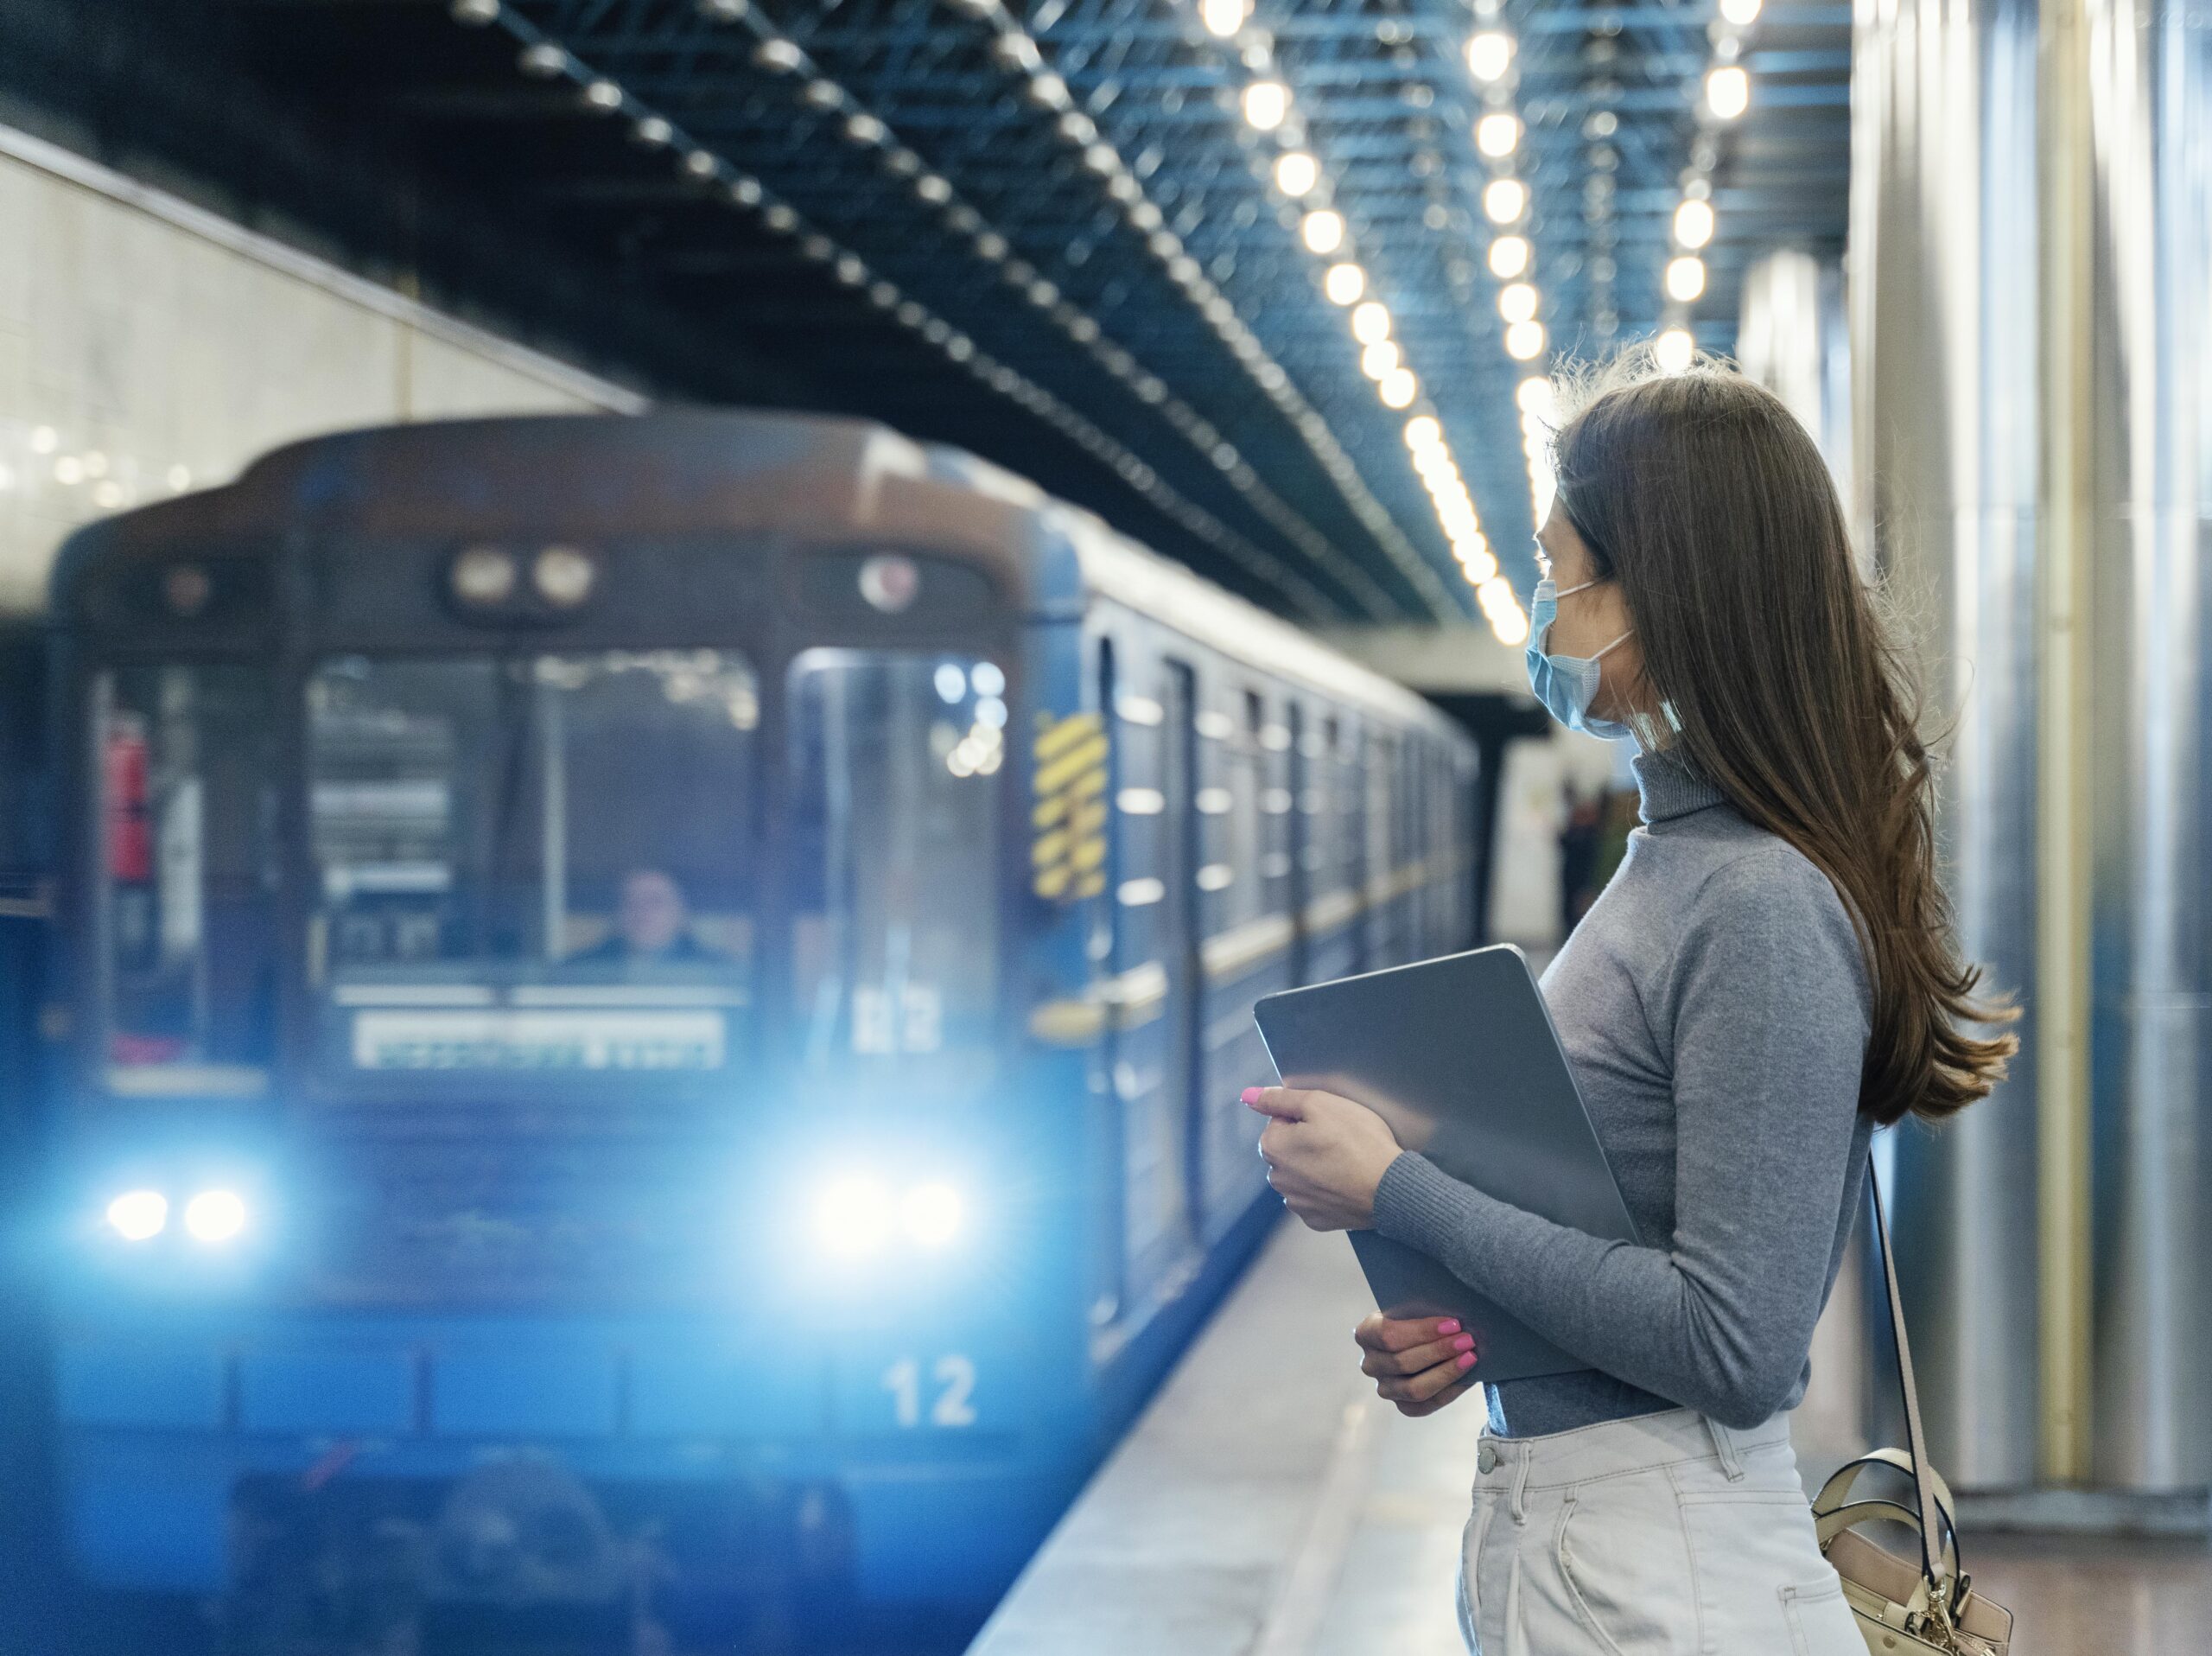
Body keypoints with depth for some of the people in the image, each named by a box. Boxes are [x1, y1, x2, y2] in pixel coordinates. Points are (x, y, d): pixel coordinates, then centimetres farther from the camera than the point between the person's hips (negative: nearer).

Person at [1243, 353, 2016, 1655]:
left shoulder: (1764, 911, -19)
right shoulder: (1672, 862, 9)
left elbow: (1735, 1349, -23)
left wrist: (1392, 1190, -17)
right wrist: (1473, 1333, 1)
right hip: (1542, 1538, 9)